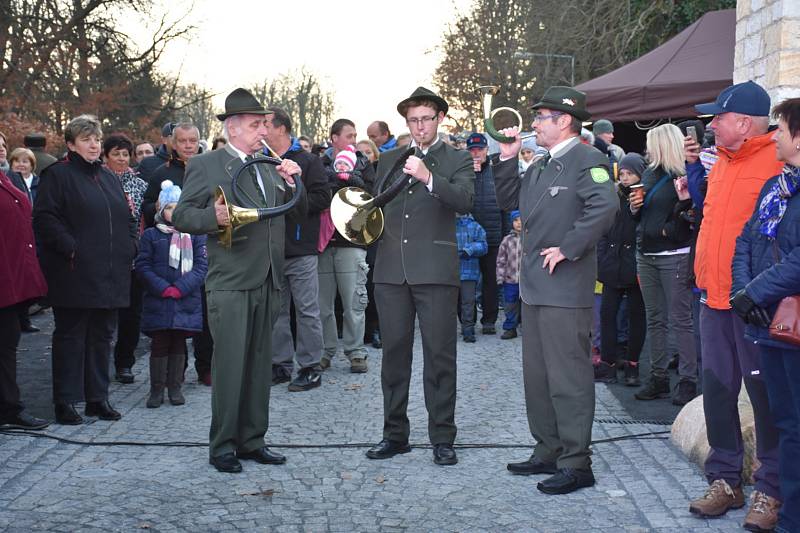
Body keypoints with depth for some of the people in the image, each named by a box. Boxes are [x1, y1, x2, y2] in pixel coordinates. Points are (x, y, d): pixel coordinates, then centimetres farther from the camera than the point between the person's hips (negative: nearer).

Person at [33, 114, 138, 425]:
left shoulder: (108, 177, 17)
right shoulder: (58, 175, -4)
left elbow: (127, 218, 23)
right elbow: (45, 218, -12)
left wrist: (130, 247, 9)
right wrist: (70, 248, -18)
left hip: (110, 275, 6)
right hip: (75, 274, -6)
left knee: (102, 335, 11)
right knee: (70, 335, 1)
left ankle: (98, 398, 19)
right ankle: (65, 402, 8)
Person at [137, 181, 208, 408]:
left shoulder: (196, 234, 5)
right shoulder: (151, 235, 4)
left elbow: (201, 265, -2)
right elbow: (143, 266, -1)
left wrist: (180, 288, -13)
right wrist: (163, 288, -13)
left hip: (186, 301, 1)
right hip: (157, 301, -1)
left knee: (179, 343, 8)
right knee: (159, 343, 1)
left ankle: (175, 387, 18)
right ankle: (156, 389, 10)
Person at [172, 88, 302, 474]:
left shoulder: (269, 166, 16)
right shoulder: (204, 165, -3)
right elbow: (182, 217, -7)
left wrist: (291, 182, 3)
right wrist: (213, 217, -25)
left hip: (267, 282, 6)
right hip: (230, 283, -6)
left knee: (260, 365, 12)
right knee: (230, 366, -3)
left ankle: (251, 440, 22)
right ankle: (222, 446, 9)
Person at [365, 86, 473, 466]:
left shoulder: (457, 160, 5)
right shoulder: (388, 160, 17)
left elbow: (465, 201, -13)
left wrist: (428, 178, -27)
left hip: (436, 270, -4)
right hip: (391, 270, 4)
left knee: (439, 356, -1)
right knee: (394, 353, 7)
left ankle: (442, 438, 8)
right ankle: (395, 434, 18)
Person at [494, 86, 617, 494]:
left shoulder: (587, 161, -12)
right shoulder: (541, 166, 17)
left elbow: (605, 206, -27)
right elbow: (509, 200, 20)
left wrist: (568, 249, -22)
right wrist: (507, 159, 9)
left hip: (565, 289, -10)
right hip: (535, 285, 10)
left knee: (568, 378, -4)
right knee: (537, 375, 16)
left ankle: (576, 464, 6)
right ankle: (548, 452, 28)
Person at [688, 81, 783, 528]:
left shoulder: (778, 163, -12)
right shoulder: (722, 162, 13)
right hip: (715, 298, 8)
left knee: (764, 392, 2)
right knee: (717, 388, 12)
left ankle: (771, 489, 15)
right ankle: (725, 479, 24)